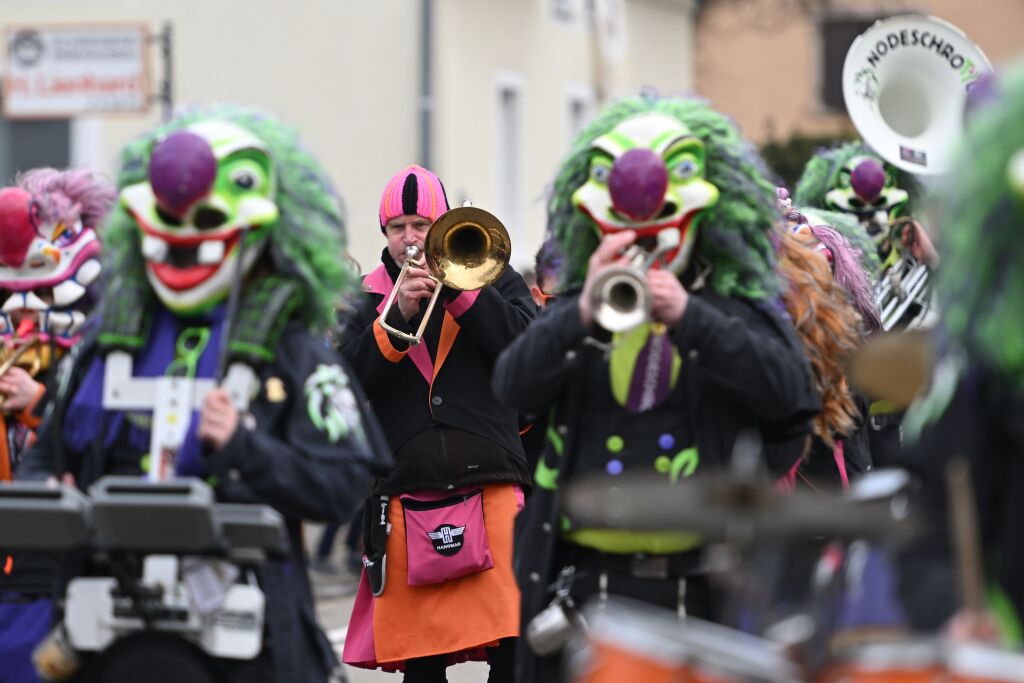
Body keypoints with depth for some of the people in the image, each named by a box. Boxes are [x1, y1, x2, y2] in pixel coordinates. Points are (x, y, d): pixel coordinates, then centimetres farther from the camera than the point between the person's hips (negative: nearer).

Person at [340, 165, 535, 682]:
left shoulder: (490, 278, 13)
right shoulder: (368, 296, 15)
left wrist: (458, 287, -9)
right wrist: (398, 315, -11)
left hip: (488, 488, -1)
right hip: (405, 498, 1)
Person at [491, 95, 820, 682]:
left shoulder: (740, 308, 6)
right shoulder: (573, 310, 11)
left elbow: (787, 390, -12)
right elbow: (515, 387, -6)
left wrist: (688, 318, -24)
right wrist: (584, 314, -23)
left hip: (704, 586, -1)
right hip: (587, 583, 1)